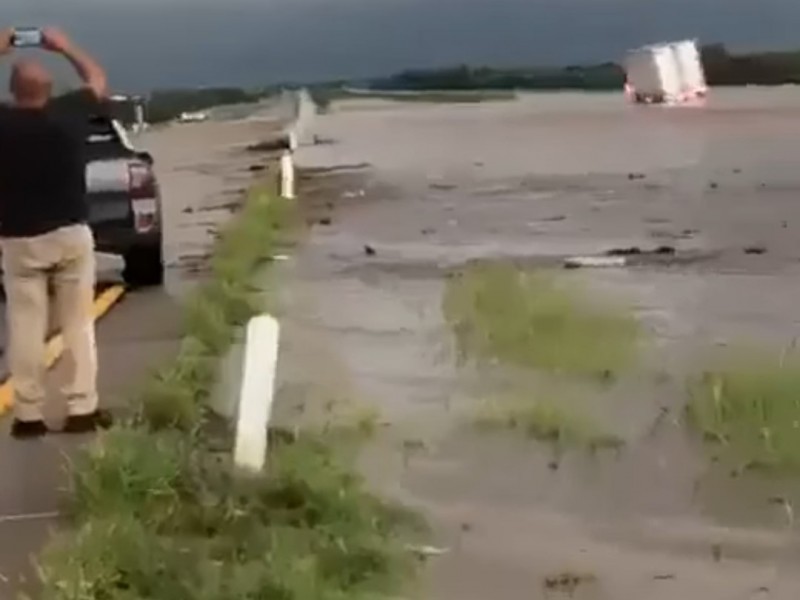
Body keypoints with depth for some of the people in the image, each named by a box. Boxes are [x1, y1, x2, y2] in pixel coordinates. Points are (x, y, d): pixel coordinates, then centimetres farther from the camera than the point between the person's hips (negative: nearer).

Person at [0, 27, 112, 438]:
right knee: (78, 324, 6)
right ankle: (82, 409, 5)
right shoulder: (70, 116, -7)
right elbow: (97, 79, 13)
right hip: (71, 235, 1)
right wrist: (63, 46, 21)